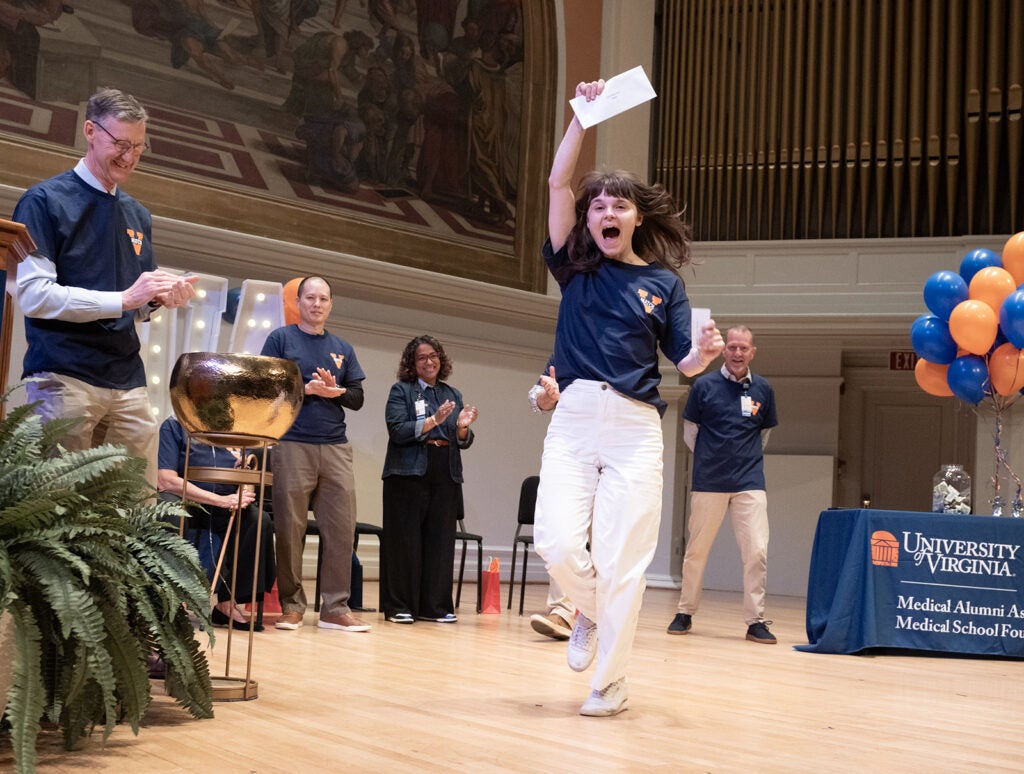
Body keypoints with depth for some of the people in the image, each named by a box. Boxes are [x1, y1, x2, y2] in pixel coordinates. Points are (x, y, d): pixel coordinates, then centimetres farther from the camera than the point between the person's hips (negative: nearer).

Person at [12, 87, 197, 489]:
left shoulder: (137, 215, 19)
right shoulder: (44, 201, -2)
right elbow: (32, 295, -13)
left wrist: (160, 297, 0)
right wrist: (123, 298, -18)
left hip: (129, 382, 6)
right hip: (63, 378, -6)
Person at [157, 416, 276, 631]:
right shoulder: (173, 426, -3)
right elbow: (166, 480, -15)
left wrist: (244, 494, -14)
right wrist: (223, 500, -20)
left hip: (225, 513, 4)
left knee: (259, 520, -24)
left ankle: (227, 603, -17)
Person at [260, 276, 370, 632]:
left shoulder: (343, 349, 18)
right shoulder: (281, 339, 7)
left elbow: (357, 399, 15)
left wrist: (335, 390, -6)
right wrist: (307, 388, -12)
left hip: (335, 447, 4)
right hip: (292, 444, -3)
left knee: (341, 529, -2)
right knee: (290, 529, -1)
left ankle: (335, 608, 3)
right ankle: (291, 604, 9)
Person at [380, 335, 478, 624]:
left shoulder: (453, 394, 17)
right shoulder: (401, 391, 4)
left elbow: (464, 442, 15)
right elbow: (398, 430, -9)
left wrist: (463, 427, -7)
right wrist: (433, 421, -19)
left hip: (446, 478, 4)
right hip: (409, 475, -4)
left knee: (441, 542, 4)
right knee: (405, 542, -2)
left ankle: (434, 606, 10)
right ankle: (399, 607, 4)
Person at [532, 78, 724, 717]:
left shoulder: (664, 281, 10)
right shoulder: (575, 268, 11)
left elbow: (684, 362, 6)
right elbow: (558, 183, 4)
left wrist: (708, 352, -16)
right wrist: (584, 113, 1)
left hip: (636, 426, -1)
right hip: (574, 418, 1)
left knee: (621, 561, -4)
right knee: (558, 543, -13)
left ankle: (610, 683, 10)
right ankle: (591, 611, 21)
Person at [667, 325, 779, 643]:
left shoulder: (763, 389, 5)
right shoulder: (704, 385, -1)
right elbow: (690, 431, 8)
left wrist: (748, 459, 10)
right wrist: (710, 460, 6)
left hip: (749, 483, 1)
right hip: (708, 482, -1)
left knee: (756, 550, -7)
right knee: (696, 550, 7)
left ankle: (756, 621, 1)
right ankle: (685, 613, 21)